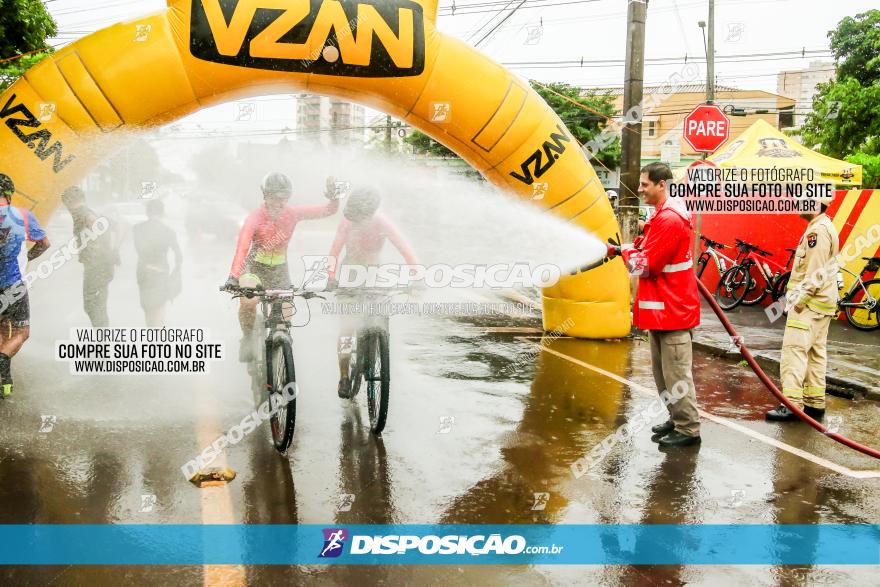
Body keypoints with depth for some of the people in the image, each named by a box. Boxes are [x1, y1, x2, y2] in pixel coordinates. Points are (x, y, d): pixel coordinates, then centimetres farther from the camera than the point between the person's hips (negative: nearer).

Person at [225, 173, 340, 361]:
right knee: (248, 301, -30)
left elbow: (328, 211, -16)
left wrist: (333, 198, -39)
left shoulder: (292, 213, -14)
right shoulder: (255, 218, -24)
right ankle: (247, 338, -2)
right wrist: (233, 277, -51)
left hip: (280, 269, 3)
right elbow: (242, 247, -37)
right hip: (254, 266, -3)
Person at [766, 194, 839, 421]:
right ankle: (815, 402, 17)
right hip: (821, 303, 11)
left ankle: (792, 404, -15)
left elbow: (815, 272, -22)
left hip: (810, 304, -11)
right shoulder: (824, 227, 17)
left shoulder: (818, 230, -16)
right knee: (816, 352, 12)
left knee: (794, 349, -13)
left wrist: (799, 300, -19)